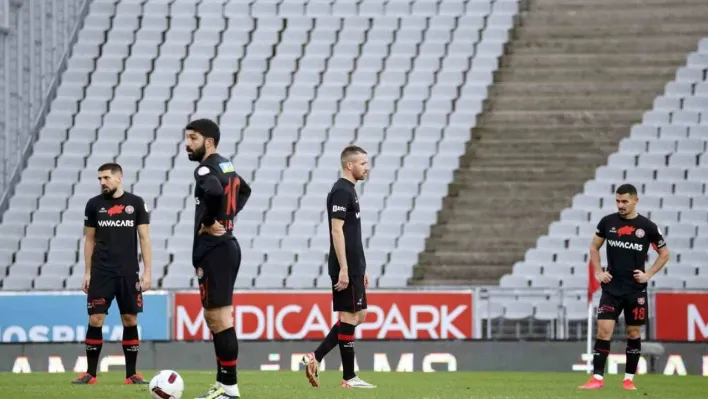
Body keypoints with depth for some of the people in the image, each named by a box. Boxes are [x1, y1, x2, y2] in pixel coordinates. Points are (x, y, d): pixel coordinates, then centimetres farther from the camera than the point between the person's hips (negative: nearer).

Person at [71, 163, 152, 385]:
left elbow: (144, 238, 2)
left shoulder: (136, 203, 2)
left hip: (128, 273, 0)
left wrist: (147, 271, -4)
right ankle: (90, 373, 1)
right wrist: (87, 272, 6)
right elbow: (90, 240, 10)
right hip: (101, 272, 0)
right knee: (95, 320, -5)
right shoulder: (94, 204, 5)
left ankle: (131, 374, 7)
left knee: (130, 320, 1)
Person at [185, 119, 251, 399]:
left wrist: (208, 223, -22)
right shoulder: (224, 166, 16)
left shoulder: (206, 169, -14)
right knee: (214, 318, 15)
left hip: (213, 250, -10)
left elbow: (214, 191, -38)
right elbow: (244, 190, 36)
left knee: (220, 319, -8)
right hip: (225, 246, 10)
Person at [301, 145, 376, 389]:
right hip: (346, 269, -10)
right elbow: (337, 231, -19)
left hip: (354, 268, 10)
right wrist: (343, 269, -22)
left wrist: (361, 269, 23)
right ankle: (348, 378, 1)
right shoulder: (341, 191, -13)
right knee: (349, 317, -5)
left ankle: (315, 358, 10)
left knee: (358, 316, 11)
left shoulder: (349, 191, 18)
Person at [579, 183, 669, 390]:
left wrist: (648, 274, -3)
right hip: (611, 288, 0)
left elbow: (664, 253, 7)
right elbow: (594, 247, 15)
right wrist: (598, 272, 3)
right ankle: (597, 378, -8)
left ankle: (629, 379, 17)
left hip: (636, 289, 0)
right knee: (604, 330, -9)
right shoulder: (608, 222, 0)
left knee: (633, 333, 7)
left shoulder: (647, 226, -4)